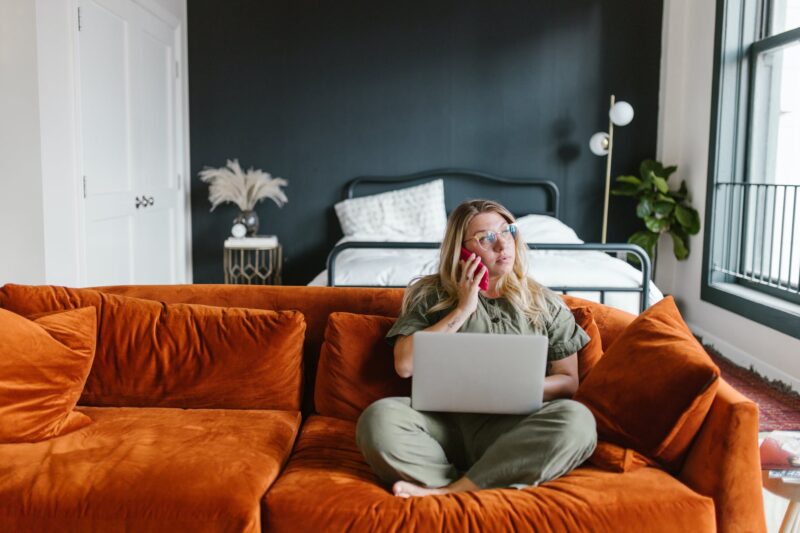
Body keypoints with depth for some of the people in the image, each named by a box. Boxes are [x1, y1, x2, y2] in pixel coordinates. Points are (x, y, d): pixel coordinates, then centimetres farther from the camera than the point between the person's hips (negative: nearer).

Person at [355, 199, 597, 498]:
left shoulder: (546, 304, 16)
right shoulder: (431, 296, 13)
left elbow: (568, 381, 13)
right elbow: (404, 365, 0)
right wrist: (462, 310, 0)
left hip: (515, 426, 2)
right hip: (443, 419, -1)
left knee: (577, 420, -31)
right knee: (379, 417, -30)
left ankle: (448, 489, -27)